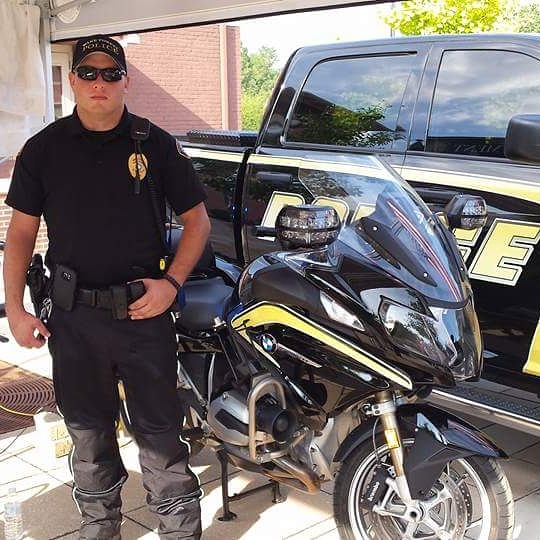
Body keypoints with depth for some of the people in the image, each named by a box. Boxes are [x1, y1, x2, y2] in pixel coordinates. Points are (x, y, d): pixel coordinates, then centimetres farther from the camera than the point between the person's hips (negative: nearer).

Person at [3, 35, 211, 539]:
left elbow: (197, 220, 4)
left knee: (158, 429, 3)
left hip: (143, 309, -2)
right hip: (72, 314, 2)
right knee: (87, 427, 16)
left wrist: (171, 282, -9)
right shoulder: (43, 149, 2)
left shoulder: (156, 144, -1)